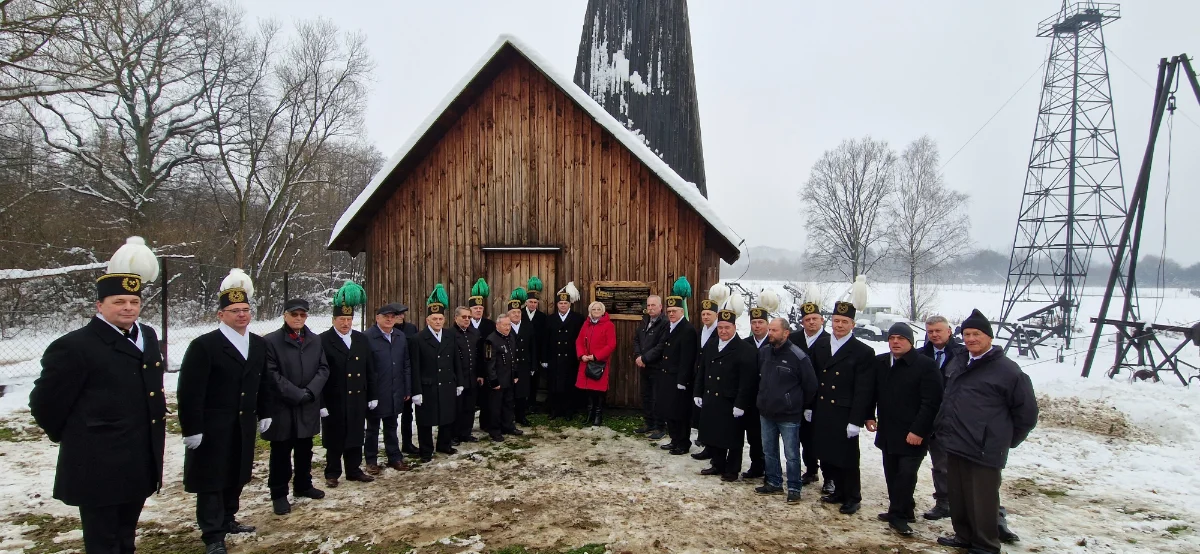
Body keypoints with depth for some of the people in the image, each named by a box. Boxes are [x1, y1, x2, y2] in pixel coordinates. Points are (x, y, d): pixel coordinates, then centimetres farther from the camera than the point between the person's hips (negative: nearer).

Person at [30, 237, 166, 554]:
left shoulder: (147, 337, 8)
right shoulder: (74, 346, -15)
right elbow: (44, 402, -9)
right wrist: (70, 436, 4)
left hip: (139, 466, 7)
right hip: (99, 468, -7)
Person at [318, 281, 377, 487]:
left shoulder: (362, 340, 8)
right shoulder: (323, 341, -8)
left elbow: (370, 370, 10)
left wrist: (372, 396, 8)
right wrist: (321, 403, -13)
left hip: (357, 398, 4)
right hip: (334, 400, -4)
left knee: (356, 436, 12)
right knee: (335, 439, 7)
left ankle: (354, 470, 24)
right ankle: (332, 473, 19)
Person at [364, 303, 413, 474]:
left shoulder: (401, 336, 6)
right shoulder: (367, 337, -12)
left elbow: (406, 364, 9)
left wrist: (407, 389, 7)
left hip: (395, 392, 5)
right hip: (375, 392, -5)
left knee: (391, 426, 17)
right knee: (373, 428, 10)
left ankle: (395, 458, 26)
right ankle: (371, 461, 22)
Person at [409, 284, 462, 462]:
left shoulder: (450, 338, 8)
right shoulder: (417, 340, -8)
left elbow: (455, 363, 12)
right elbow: (415, 368, -10)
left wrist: (458, 383, 10)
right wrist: (416, 392, -13)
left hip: (448, 386, 5)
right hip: (427, 388, -5)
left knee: (448, 418, 13)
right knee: (426, 421, 6)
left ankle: (444, 445, 30)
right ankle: (426, 450, 18)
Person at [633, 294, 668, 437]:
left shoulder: (665, 323, -15)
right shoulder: (645, 321, 12)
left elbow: (661, 347, -22)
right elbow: (636, 339, 14)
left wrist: (644, 358, -18)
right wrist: (637, 356, -4)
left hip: (657, 367, -8)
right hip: (644, 367, 8)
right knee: (646, 396, 16)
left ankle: (661, 428, 9)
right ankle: (648, 423, 28)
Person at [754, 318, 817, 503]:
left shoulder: (797, 356, -15)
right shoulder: (763, 352, 1)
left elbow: (810, 385, -6)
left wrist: (801, 406, 4)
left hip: (789, 415, -6)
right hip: (766, 413, 6)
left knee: (791, 455, 3)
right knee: (769, 451, 16)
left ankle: (794, 488, 15)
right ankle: (774, 483, 30)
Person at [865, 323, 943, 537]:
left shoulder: (925, 365, -12)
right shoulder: (879, 362, 7)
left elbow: (931, 403, -15)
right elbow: (872, 392, 19)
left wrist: (918, 431, -17)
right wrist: (870, 416, 11)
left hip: (912, 435, -6)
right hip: (887, 432, 6)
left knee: (906, 475, -5)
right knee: (892, 474, 12)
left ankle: (899, 514, 9)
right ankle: (903, 511, 27)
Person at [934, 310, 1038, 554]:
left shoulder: (1007, 370, -9)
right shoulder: (961, 366, 14)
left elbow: (1027, 412, -5)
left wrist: (1006, 440, 2)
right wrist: (942, 428, 21)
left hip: (984, 452, -7)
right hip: (955, 447, 7)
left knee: (982, 502, 1)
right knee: (958, 498, 16)